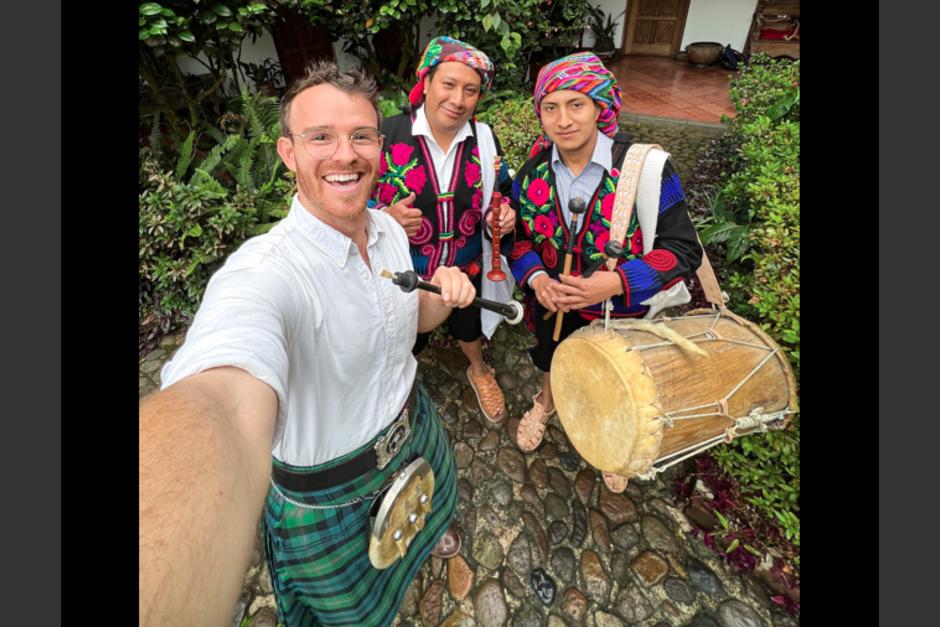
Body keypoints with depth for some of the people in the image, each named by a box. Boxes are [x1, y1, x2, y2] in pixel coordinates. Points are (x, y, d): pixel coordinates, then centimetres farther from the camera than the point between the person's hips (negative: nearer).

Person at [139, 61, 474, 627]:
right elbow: (228, 404, -54)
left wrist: (446, 294, -18)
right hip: (327, 498, -5)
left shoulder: (390, 229, -9)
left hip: (414, 430, 6)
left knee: (429, 515, 38)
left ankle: (429, 535, 73)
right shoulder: (262, 273, -34)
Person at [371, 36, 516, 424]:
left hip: (468, 269, 2)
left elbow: (502, 192, 6)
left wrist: (504, 213, -17)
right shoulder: (388, 134, -17)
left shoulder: (484, 138, -7)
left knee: (469, 328, 28)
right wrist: (387, 216, -32)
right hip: (404, 274, -2)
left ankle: (478, 372, 62)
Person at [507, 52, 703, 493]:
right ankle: (545, 404, 65)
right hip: (552, 304, 3)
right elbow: (518, 232, 0)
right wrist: (534, 278, -20)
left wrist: (613, 283, -35)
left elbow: (683, 248, -21)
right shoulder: (533, 168, -11)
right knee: (550, 363, 29)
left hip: (621, 310, -2)